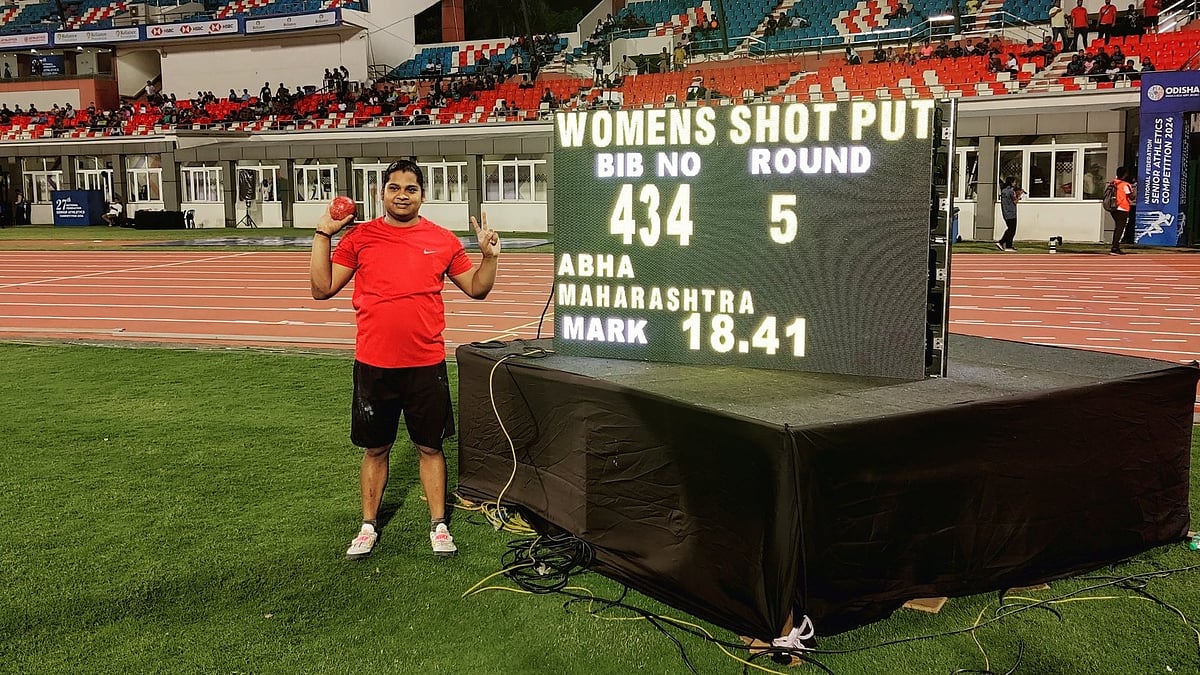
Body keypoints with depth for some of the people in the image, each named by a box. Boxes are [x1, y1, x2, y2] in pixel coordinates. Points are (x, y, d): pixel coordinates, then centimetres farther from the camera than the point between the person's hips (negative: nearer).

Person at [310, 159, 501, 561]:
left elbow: (476, 289, 11)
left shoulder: (443, 241, 3)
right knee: (375, 449, 11)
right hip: (374, 364, 0)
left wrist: (489, 255, -6)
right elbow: (322, 289, -1)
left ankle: (438, 525, 22)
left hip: (426, 365, 0)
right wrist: (323, 235, -6)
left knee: (430, 447, 9)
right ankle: (368, 527, 25)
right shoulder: (359, 238, 0)